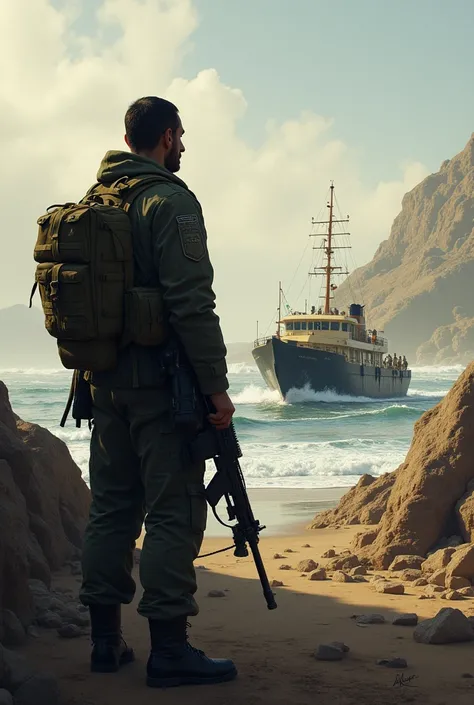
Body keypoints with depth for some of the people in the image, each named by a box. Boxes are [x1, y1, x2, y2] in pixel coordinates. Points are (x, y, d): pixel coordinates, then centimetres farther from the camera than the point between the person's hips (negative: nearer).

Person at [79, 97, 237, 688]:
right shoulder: (170, 202, -10)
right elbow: (191, 303, -18)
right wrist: (216, 386, -15)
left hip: (105, 381, 8)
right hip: (159, 382, -8)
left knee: (111, 506, 12)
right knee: (174, 511, -5)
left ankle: (106, 640, 16)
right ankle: (169, 649, -4)